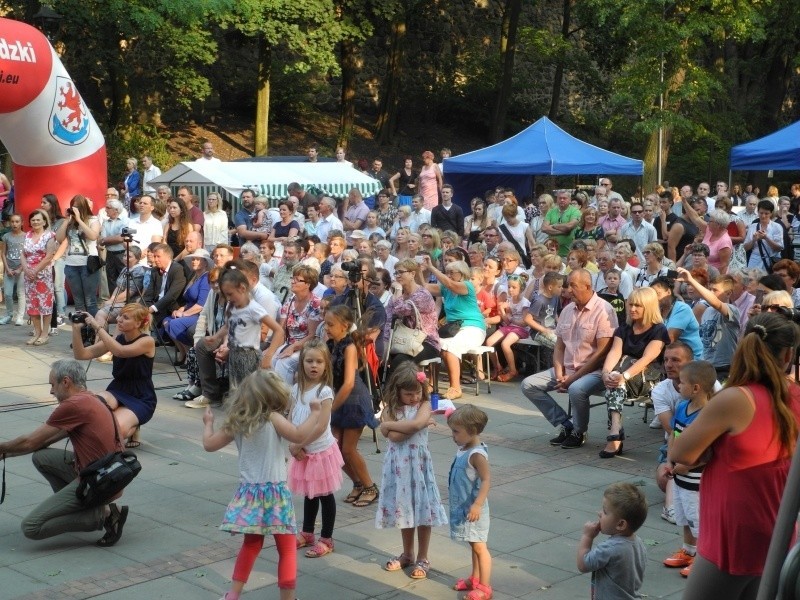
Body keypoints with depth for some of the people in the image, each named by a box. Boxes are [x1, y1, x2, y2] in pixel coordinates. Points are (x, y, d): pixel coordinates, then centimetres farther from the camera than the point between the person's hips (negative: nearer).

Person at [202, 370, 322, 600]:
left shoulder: (237, 423, 4)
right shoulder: (272, 419, -11)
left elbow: (209, 444, 12)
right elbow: (298, 435, -24)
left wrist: (208, 423, 29)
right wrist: (315, 414, -11)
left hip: (249, 491, 6)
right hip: (274, 491, -5)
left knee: (251, 543, 23)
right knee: (287, 548, 5)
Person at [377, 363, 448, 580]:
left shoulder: (424, 405, -4)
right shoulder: (391, 408, 0)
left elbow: (417, 424, -26)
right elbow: (394, 436, -15)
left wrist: (389, 424, -16)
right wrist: (411, 426, -14)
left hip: (418, 462, -2)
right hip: (398, 463, 2)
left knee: (422, 508, 3)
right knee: (403, 508, 14)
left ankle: (422, 559, 15)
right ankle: (407, 554, 30)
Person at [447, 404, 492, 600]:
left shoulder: (477, 454, -24)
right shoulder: (464, 449, 5)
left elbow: (486, 480, -30)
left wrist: (477, 505, -35)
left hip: (473, 509, -9)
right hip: (462, 507, 9)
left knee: (479, 546, 0)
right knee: (474, 545, 21)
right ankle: (475, 579, 33)